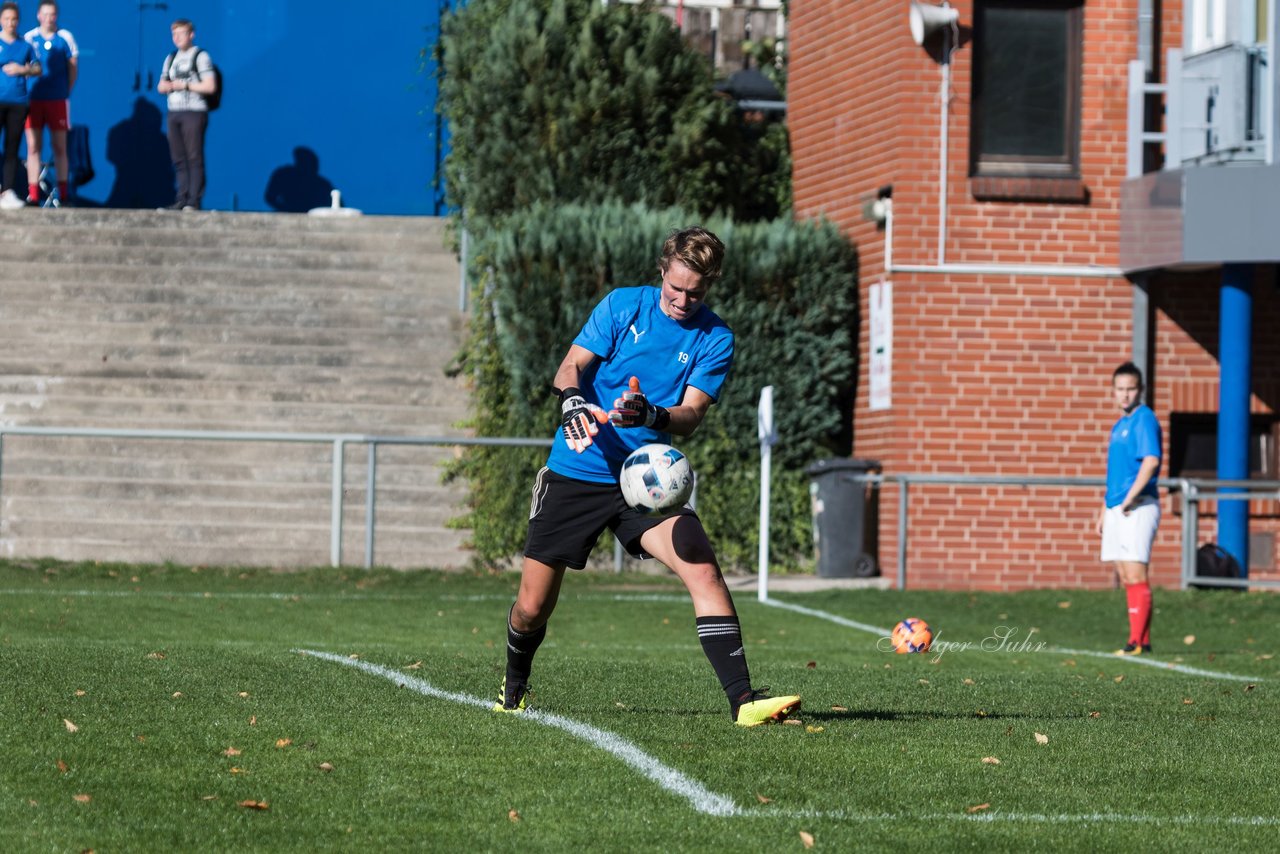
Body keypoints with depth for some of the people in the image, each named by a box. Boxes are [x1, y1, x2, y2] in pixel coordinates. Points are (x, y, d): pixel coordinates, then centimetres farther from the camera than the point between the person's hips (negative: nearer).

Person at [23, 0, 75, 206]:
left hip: (57, 100, 0)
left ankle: (63, 194, 4)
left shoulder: (65, 38, 3)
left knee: (60, 148, 2)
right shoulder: (29, 38, 4)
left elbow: (73, 67, 7)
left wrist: (66, 91, 2)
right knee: (33, 147, -2)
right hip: (34, 100, 0)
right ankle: (33, 194, -2)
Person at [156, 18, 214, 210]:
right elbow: (161, 86, 22)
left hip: (194, 112, -7)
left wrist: (185, 85, -9)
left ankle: (194, 200, -11)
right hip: (174, 112, 7)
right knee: (178, 158, 4)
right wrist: (167, 86, -1)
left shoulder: (200, 56, -2)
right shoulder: (171, 58, 19)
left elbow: (210, 86, -8)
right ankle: (182, 199, 5)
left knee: (195, 158, -9)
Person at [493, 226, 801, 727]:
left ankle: (742, 700, -23)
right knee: (532, 608, 1)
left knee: (703, 569, -22)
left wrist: (652, 416, -34)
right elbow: (571, 366, -5)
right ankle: (513, 691, 32)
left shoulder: (715, 340, -1)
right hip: (577, 474, 0)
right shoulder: (622, 306, 0)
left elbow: (692, 414, -11)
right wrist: (573, 400, -28)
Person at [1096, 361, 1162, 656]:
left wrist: (1129, 498, -22)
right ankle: (1141, 641, 12)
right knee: (1125, 577, 9)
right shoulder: (1119, 426, 20)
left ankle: (1138, 641, -12)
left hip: (1138, 508, -9)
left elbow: (1151, 460, -21)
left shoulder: (1144, 419, -9)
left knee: (1135, 575, -11)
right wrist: (1105, 511, 24)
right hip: (1117, 509, 9)